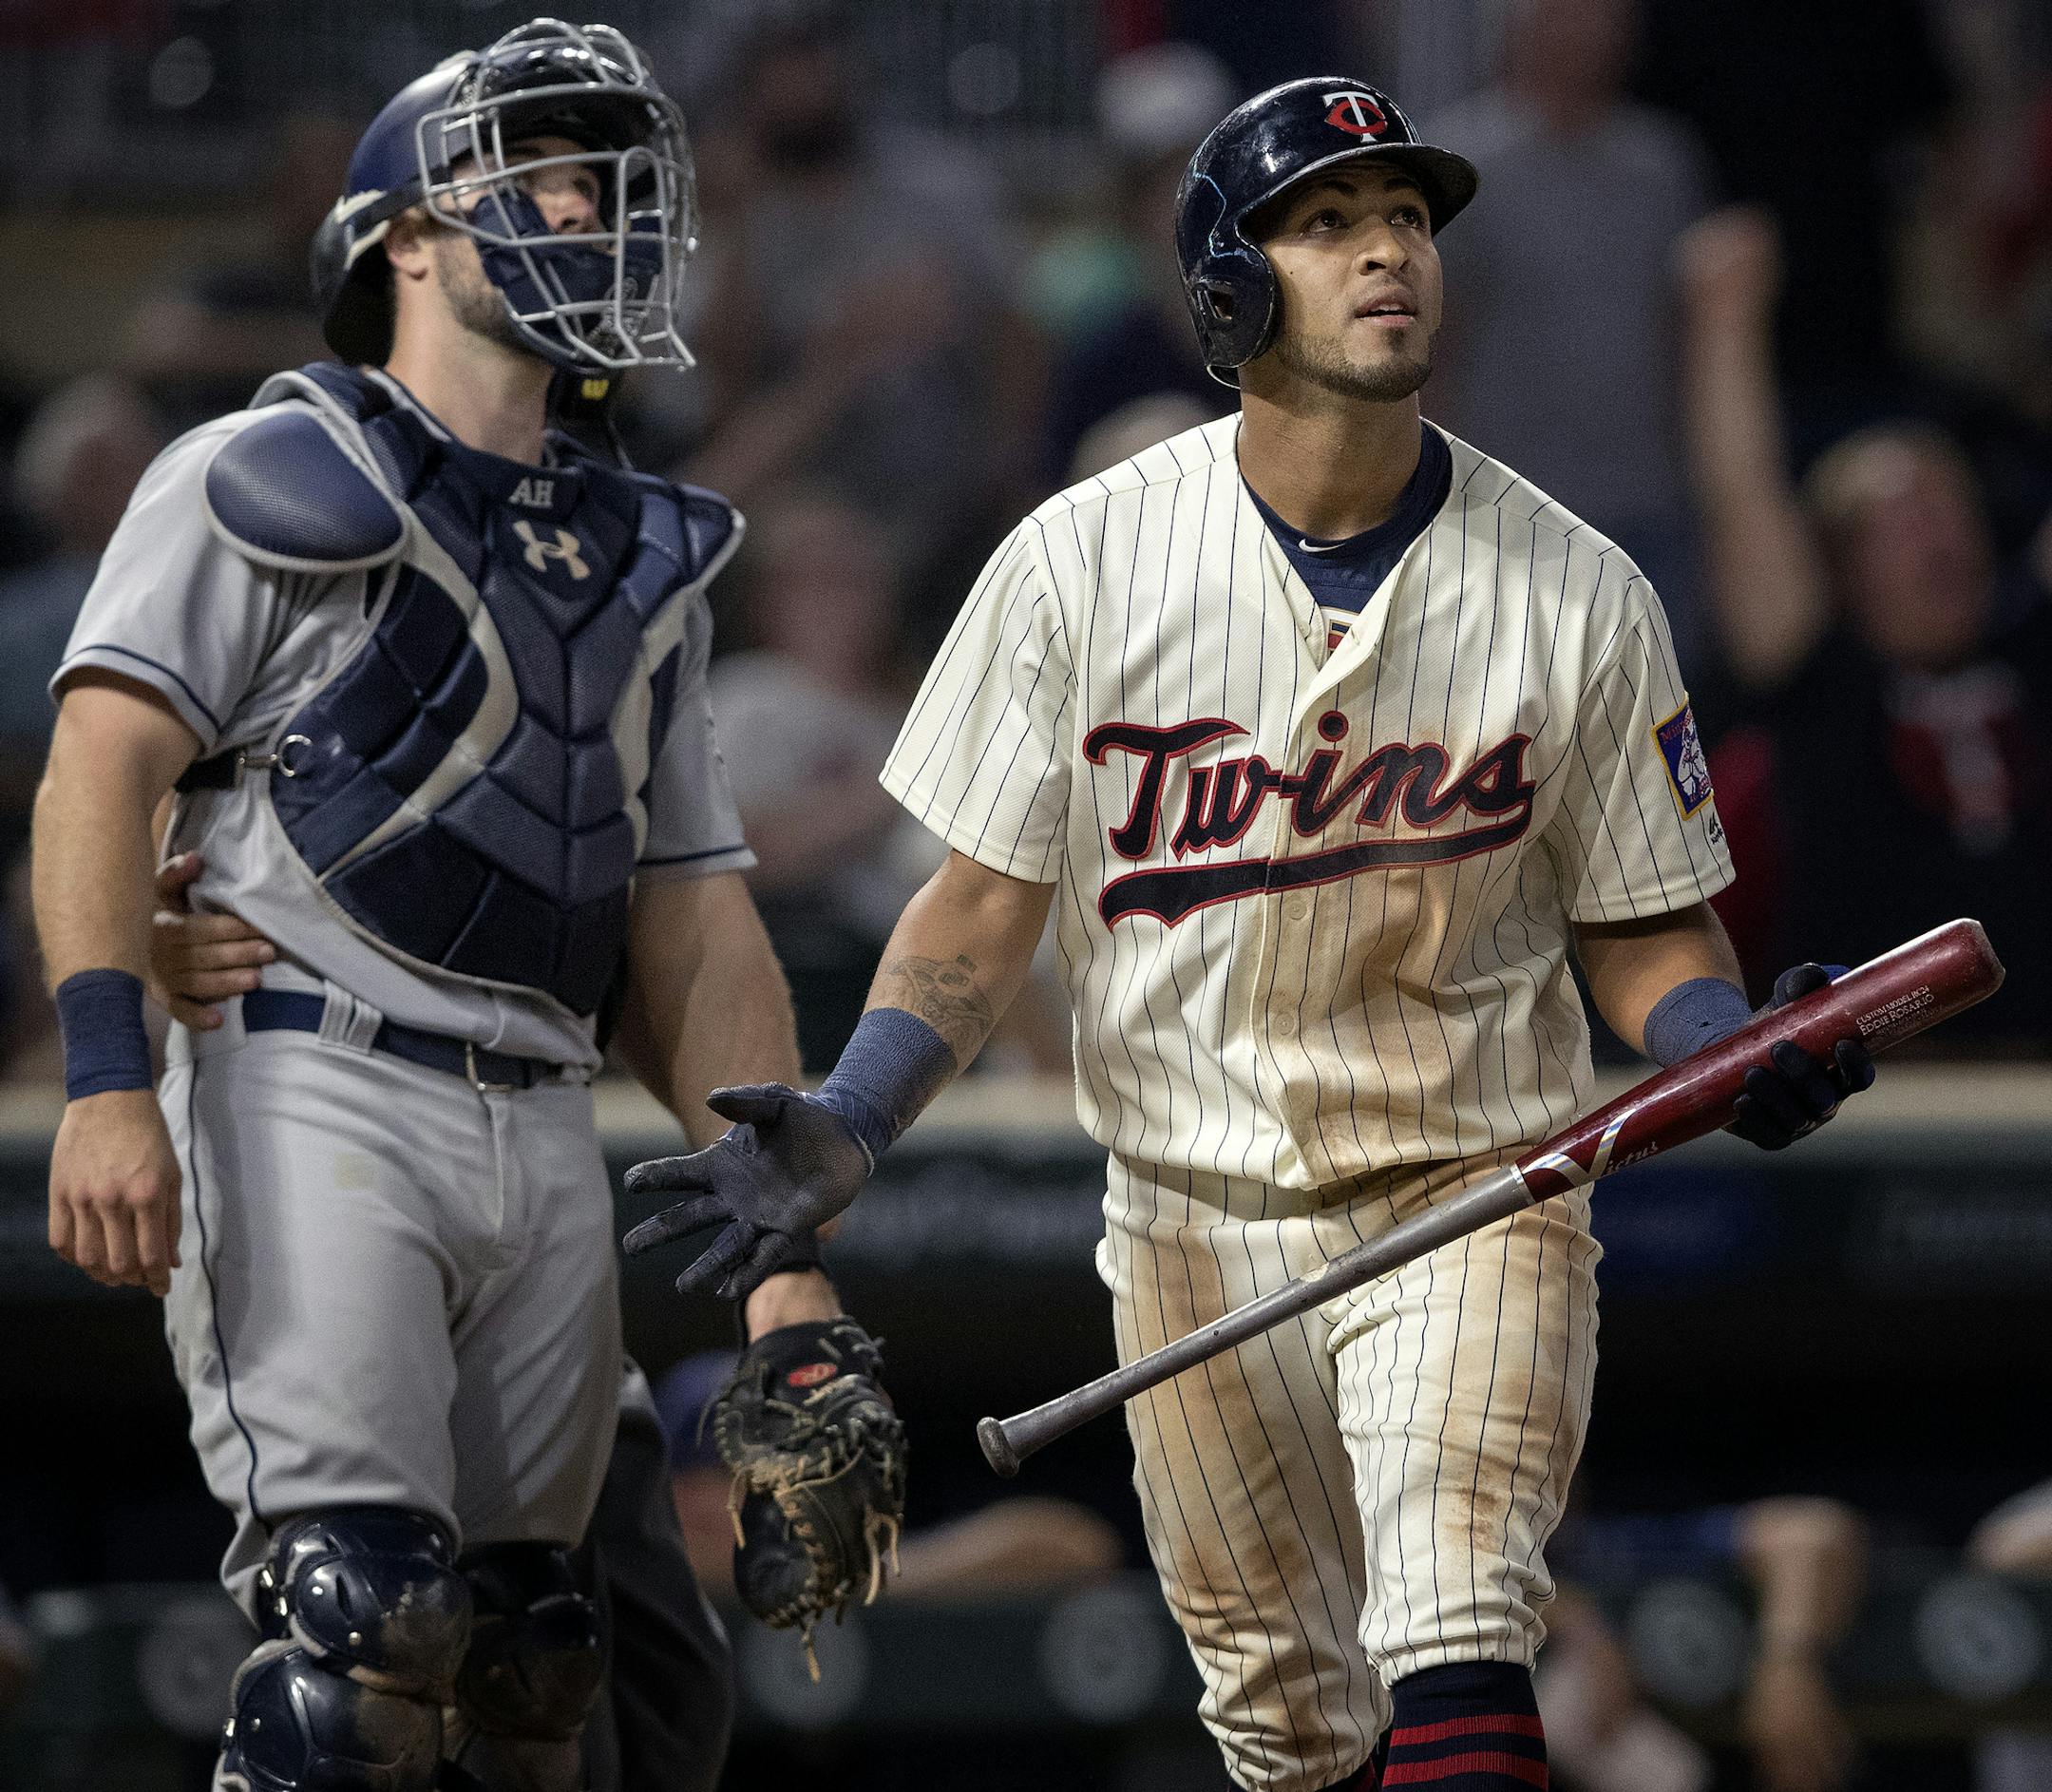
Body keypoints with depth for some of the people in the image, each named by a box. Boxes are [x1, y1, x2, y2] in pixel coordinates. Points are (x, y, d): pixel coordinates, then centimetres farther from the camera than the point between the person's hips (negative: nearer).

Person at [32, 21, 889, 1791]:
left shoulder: (638, 569, 24)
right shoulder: (268, 481, 3)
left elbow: (696, 930, 21)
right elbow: (103, 766, -7)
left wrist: (786, 1249, 12)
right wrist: (107, 1080, -21)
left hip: (545, 1142, 7)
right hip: (313, 1095, -7)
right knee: (362, 1614, -19)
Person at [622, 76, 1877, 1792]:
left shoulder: (1577, 594, -5)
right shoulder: (1084, 559, -5)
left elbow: (1646, 933, 2)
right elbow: (983, 903, -1)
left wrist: (1741, 1055, -20)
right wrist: (848, 1130, -17)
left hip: (1475, 1205, -2)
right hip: (1195, 1228, 2)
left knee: (1458, 1650, -22)